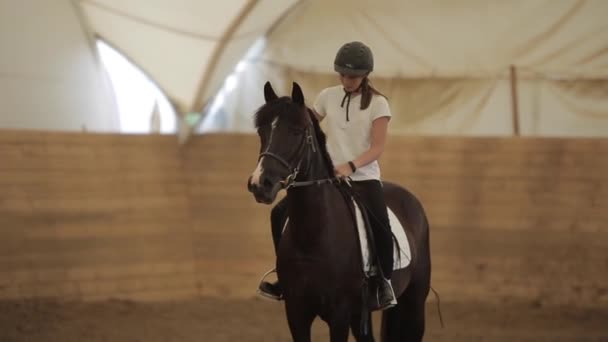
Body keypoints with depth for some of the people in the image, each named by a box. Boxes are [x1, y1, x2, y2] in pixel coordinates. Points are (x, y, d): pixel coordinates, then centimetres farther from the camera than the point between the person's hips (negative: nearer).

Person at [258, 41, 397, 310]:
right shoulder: (328, 97, 6)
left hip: (364, 177, -4)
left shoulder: (377, 104, -4)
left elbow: (377, 148, -10)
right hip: (328, 176, 4)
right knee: (281, 213, -8)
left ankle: (384, 281, -5)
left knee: (379, 226, -29)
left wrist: (351, 165, -27)